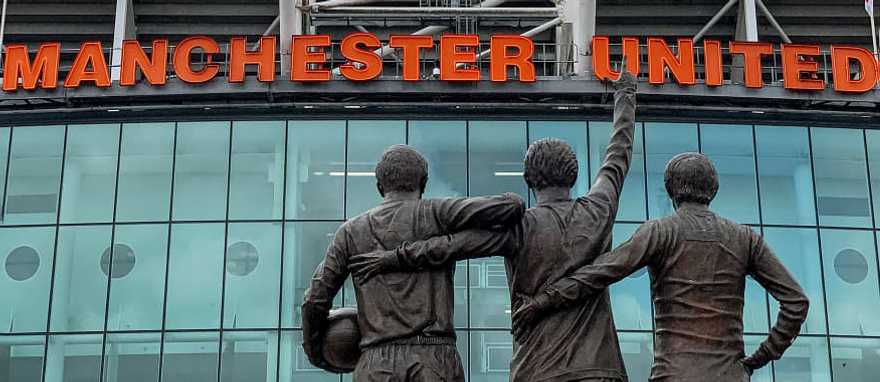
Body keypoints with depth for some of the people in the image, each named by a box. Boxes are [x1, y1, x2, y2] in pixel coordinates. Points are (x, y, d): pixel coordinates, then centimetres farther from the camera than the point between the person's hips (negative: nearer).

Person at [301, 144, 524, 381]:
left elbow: (316, 300, 11)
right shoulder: (435, 214, 5)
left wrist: (314, 352, 29)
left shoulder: (351, 231, 13)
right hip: (435, 362, -2)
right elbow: (510, 207, -4)